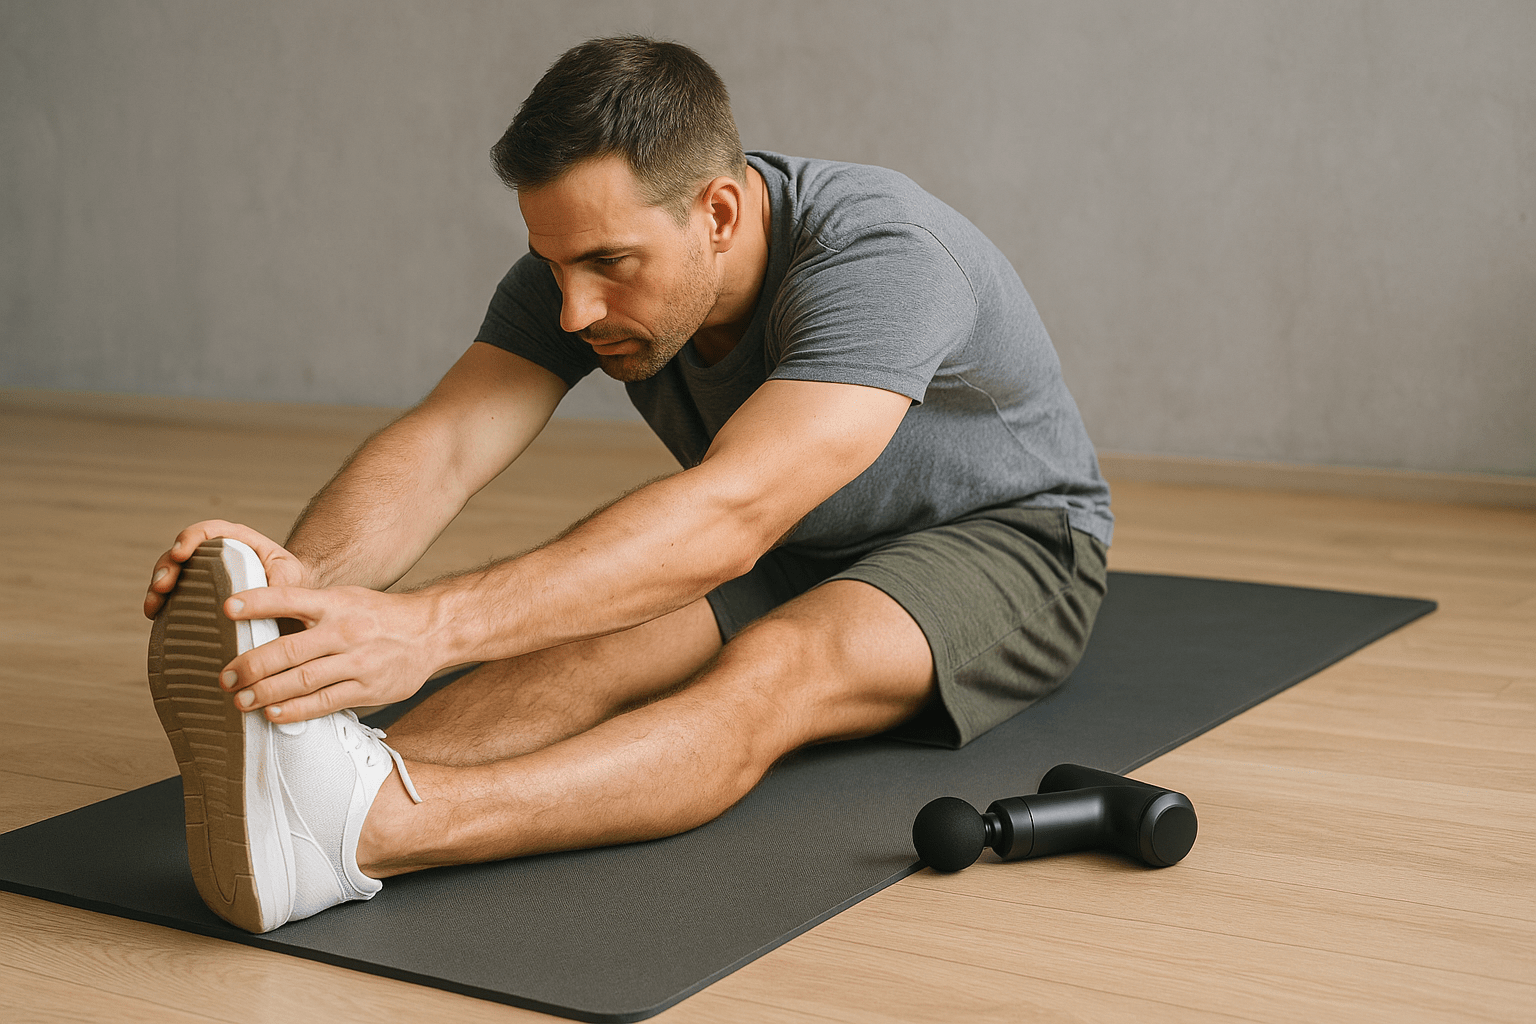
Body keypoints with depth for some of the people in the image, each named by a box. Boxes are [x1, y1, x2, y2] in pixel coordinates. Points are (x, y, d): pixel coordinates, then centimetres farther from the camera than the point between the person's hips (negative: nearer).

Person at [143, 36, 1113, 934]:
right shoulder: (585, 256, -16)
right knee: (604, 640, -29)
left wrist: (428, 625, -63)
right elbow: (442, 444, -30)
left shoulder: (876, 260, -36)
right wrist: (305, 578, -53)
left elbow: (728, 516, -51)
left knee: (771, 674, -39)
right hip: (789, 556, 6)